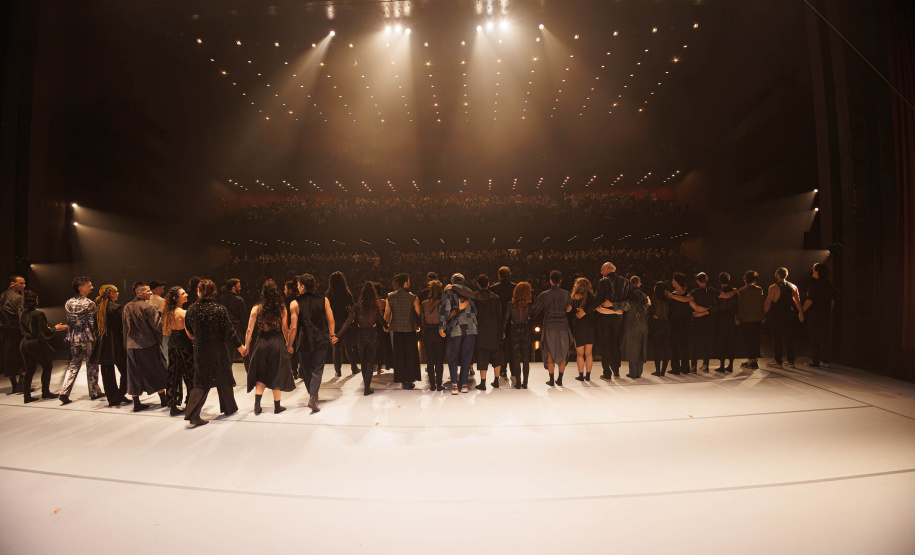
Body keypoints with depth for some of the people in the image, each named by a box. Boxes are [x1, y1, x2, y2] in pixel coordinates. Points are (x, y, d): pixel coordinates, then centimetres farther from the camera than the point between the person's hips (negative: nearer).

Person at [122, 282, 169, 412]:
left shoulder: (126, 307, 5)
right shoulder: (148, 307, -15)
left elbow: (124, 326, 14)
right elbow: (158, 325, -16)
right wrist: (162, 314, -3)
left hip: (132, 345, 6)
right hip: (149, 345, -5)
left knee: (134, 374, 11)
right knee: (157, 372, 8)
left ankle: (136, 403, 14)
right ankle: (163, 400, 15)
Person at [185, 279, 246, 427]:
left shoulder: (191, 310, -5)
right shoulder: (219, 309, -16)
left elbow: (189, 332, 9)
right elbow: (229, 332, -13)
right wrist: (240, 346, -2)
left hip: (200, 352, 3)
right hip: (218, 351, -2)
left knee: (201, 383, 11)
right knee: (223, 379, 14)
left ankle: (192, 414, 0)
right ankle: (229, 408, 29)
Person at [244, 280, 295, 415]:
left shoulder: (256, 309, -2)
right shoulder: (282, 308, -4)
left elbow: (250, 330, -2)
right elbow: (285, 329, -3)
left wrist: (245, 346, 6)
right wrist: (289, 344, 7)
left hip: (262, 343, 1)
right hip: (278, 343, -1)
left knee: (261, 375, 17)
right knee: (277, 374, 9)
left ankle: (257, 404, 7)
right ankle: (277, 406, 17)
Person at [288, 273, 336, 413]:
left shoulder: (295, 304, -7)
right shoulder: (324, 300, -2)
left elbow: (293, 328, -9)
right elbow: (331, 321, 0)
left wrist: (288, 345, 2)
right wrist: (331, 335, 16)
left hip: (304, 342, -1)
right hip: (321, 341, 1)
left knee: (305, 369, 18)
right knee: (317, 370, 6)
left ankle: (312, 395, 30)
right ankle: (313, 398, -9)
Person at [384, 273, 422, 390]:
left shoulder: (390, 297, -3)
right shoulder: (413, 298, -10)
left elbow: (386, 316, 0)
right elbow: (419, 314, -8)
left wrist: (389, 324, 19)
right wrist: (416, 324, 12)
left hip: (396, 330, 2)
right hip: (410, 330, -2)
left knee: (398, 356, 11)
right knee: (411, 356, 10)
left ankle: (403, 382, 14)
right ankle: (410, 382, 13)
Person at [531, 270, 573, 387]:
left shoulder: (544, 295, -5)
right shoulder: (566, 294, -1)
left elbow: (534, 310, 0)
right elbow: (569, 309, -2)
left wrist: (529, 317, 17)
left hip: (549, 327, -1)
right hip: (563, 326, 1)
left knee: (550, 353, 8)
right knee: (562, 353, 12)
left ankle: (551, 380, 9)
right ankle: (560, 379, 14)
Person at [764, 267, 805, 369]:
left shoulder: (773, 287, -9)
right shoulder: (793, 286, 7)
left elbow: (768, 302, -12)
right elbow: (798, 301, 6)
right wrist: (800, 312, 13)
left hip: (776, 316, -5)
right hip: (789, 315, 5)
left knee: (777, 338, 1)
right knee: (789, 338, 11)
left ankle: (778, 362, 4)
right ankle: (790, 361, 16)